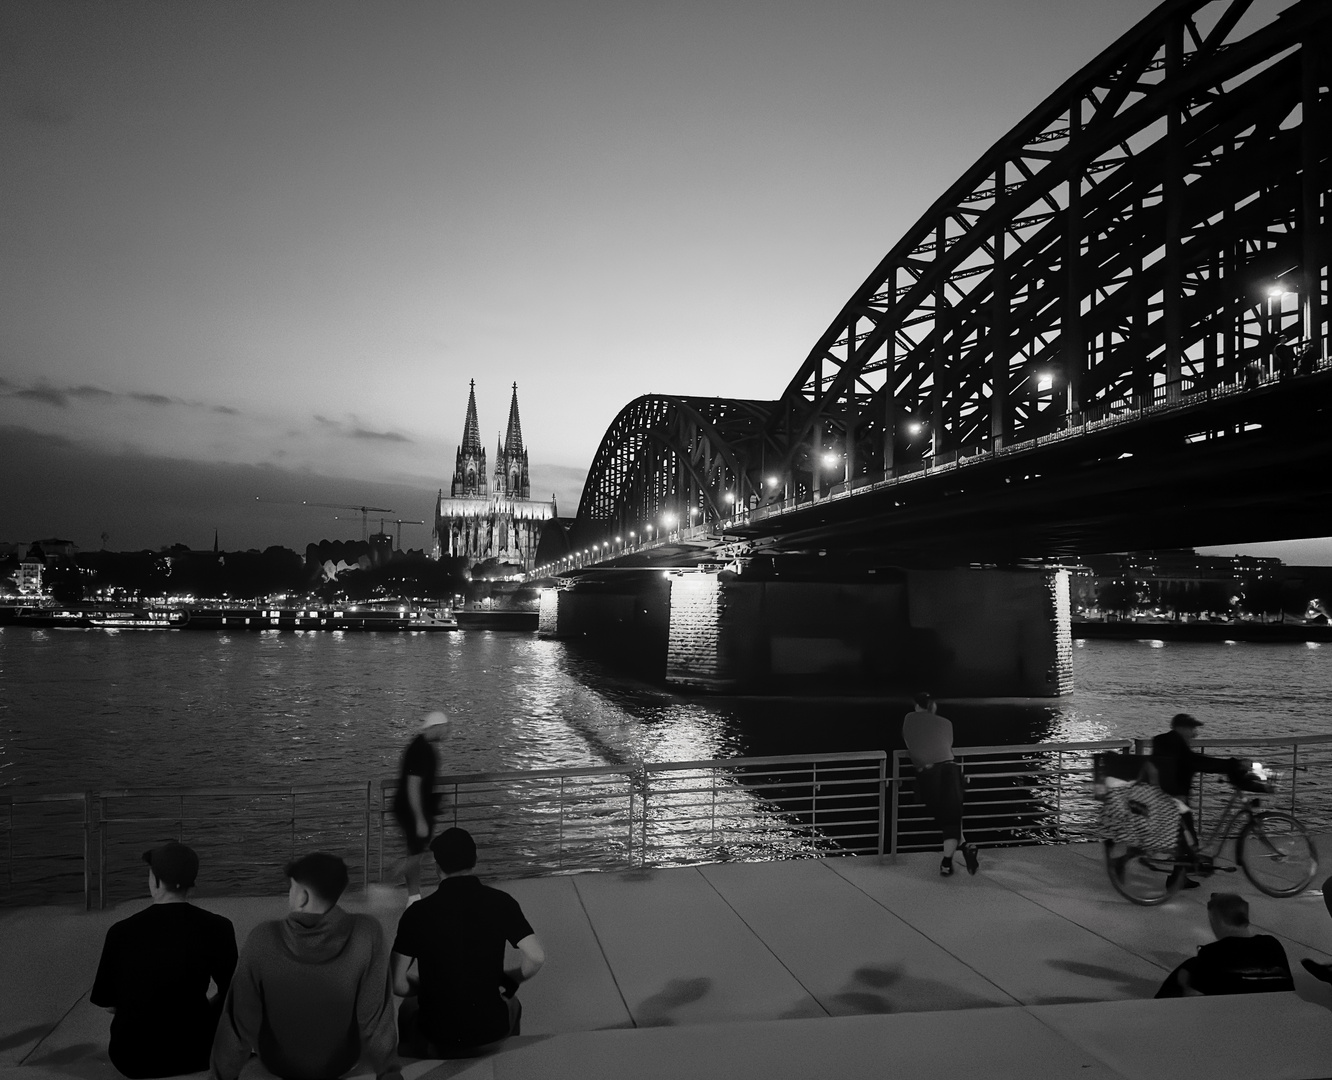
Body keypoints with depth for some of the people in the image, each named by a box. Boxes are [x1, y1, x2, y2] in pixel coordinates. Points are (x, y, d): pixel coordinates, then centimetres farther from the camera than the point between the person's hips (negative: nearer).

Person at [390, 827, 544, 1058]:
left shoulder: (417, 913, -12)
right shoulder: (500, 902, -11)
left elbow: (397, 983, -11)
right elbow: (536, 958, -14)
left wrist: (428, 989, 10)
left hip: (437, 1033, 0)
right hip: (493, 1029, 0)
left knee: (408, 1009, 35)